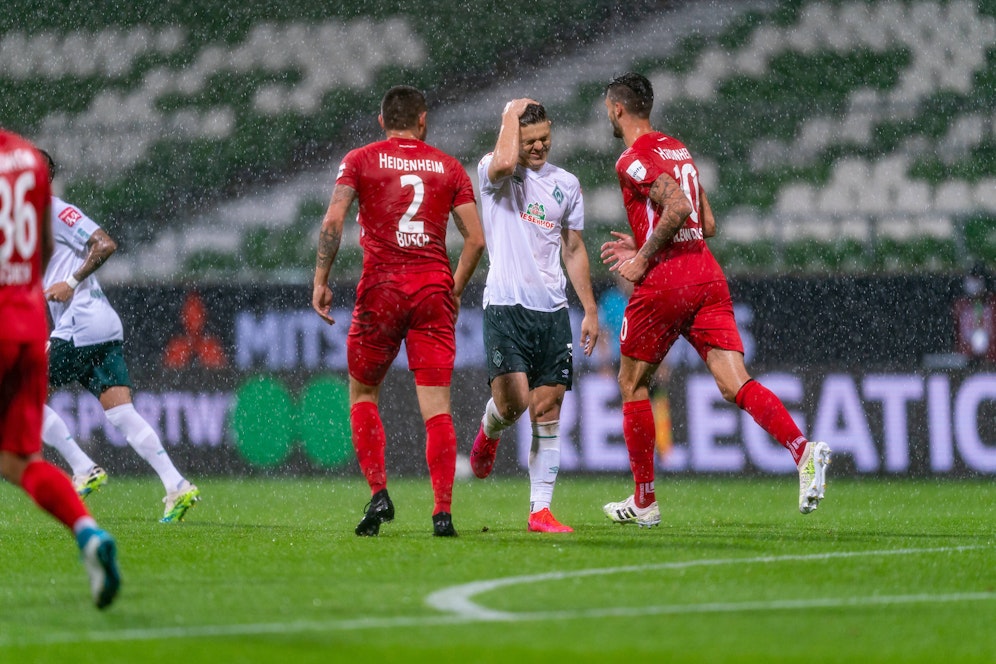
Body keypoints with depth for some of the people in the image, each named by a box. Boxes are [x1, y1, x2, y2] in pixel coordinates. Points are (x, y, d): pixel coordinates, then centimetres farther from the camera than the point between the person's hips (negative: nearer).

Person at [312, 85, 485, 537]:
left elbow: (333, 220, -7)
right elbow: (475, 239, 6)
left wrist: (320, 281, -2)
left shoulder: (360, 160, 5)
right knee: (437, 406, 0)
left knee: (362, 393, 15)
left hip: (381, 288, -1)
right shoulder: (448, 167, 10)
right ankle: (443, 511, -8)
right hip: (434, 289, 1)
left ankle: (378, 494, 1)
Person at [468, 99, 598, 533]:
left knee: (548, 412, 0)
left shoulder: (566, 184, 14)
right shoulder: (494, 172, 0)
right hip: (506, 305, -4)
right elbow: (505, 162, -27)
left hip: (552, 310, 4)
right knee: (513, 400, -18)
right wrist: (511, 115, -11)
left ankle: (540, 510, 4)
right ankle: (489, 432, 19)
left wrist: (591, 310, 16)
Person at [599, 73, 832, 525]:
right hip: (707, 274, 7)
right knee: (734, 383, -5)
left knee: (631, 383, 11)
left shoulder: (633, 160, -7)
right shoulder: (678, 150, 20)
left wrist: (644, 258, -12)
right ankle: (804, 450, -29)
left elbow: (677, 208, -22)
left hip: (663, 283, -7)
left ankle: (644, 501, 15)